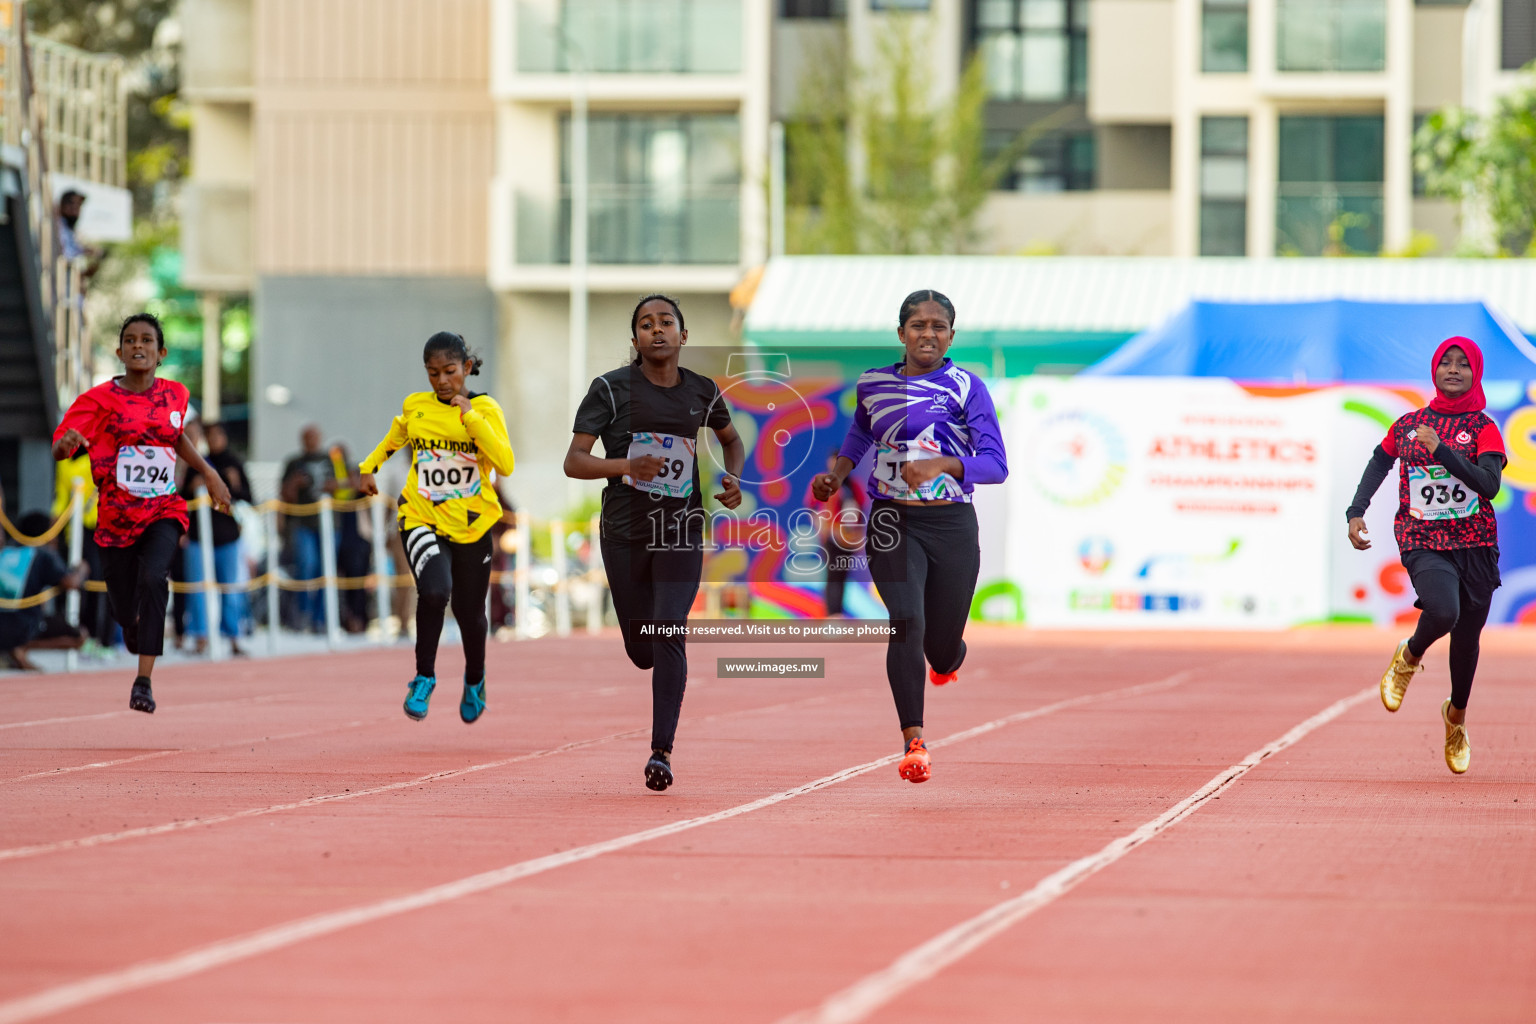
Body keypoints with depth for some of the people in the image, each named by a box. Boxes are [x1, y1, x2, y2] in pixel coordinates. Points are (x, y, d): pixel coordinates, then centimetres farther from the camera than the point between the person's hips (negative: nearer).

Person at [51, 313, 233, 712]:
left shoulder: (175, 395, 2)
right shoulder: (100, 399, -9)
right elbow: (59, 447, -18)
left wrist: (209, 473, 17)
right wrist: (66, 443, -41)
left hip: (163, 512, 1)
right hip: (117, 515, -1)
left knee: (153, 578, -28)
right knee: (125, 612, 5)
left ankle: (143, 681, -28)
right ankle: (136, 624, 47)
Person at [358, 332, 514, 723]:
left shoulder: (485, 409, -6)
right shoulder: (415, 407, 1)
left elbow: (505, 464, -20)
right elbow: (394, 438, 25)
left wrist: (471, 416, -23)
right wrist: (369, 467, 19)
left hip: (471, 526, 0)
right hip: (423, 519, 0)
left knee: (469, 611, 11)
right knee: (434, 592, -27)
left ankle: (475, 680, 42)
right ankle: (424, 678, -8)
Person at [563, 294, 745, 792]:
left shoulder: (703, 392, 3)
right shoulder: (611, 389, -6)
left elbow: (731, 438, 24)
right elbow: (573, 461, -11)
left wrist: (734, 479, 4)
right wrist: (628, 465, -28)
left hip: (680, 531, 0)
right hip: (623, 531, 0)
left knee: (668, 633, -16)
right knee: (640, 649, 8)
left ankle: (662, 750, -12)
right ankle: (665, 673, 46)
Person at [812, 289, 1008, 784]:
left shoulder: (966, 388, -4)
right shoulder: (873, 384, 6)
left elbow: (996, 464, -11)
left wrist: (940, 464, -26)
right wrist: (837, 473, 13)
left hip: (951, 525, -1)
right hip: (893, 523, 1)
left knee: (942, 649, 9)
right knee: (906, 621, -22)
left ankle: (948, 657, 49)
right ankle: (913, 742, -21)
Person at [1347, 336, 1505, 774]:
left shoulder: (1483, 428, -1)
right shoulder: (1408, 425, 6)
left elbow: (1489, 484, -16)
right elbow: (1380, 461, 21)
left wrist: (1441, 450, -24)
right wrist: (1356, 512, 10)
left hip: (1475, 544, 1)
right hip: (1423, 542, -1)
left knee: (1467, 637, 8)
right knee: (1442, 611, -29)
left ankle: (1456, 715, 36)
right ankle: (1409, 658, 5)